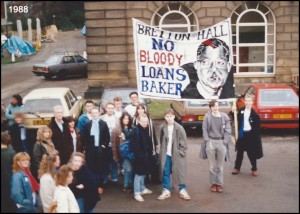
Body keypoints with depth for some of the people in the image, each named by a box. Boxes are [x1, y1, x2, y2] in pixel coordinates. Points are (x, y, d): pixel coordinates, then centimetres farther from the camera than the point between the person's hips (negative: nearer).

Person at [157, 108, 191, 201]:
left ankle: (182, 190, 16)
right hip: (166, 154, 3)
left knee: (180, 172, 4)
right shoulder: (162, 127, -1)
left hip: (177, 154, -3)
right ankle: (166, 190, 18)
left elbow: (183, 141, -6)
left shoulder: (179, 128, -11)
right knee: (165, 172, 7)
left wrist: (181, 152, -8)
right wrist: (162, 150, 6)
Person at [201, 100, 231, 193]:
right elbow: (205, 130, 1)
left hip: (221, 142, 0)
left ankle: (219, 183, 18)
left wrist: (225, 142, -6)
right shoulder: (207, 117, -3)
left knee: (220, 166, 7)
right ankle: (213, 183, 19)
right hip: (211, 141, 0)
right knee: (212, 165, 7)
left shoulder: (224, 116, -2)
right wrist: (207, 141, -6)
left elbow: (228, 130, 0)